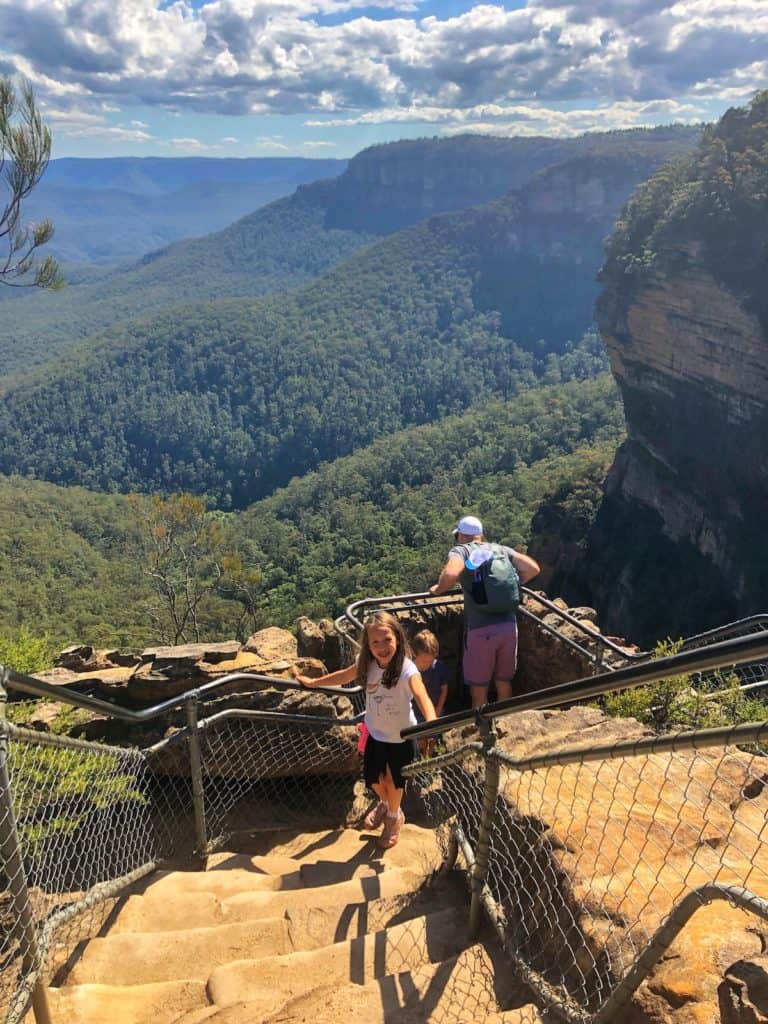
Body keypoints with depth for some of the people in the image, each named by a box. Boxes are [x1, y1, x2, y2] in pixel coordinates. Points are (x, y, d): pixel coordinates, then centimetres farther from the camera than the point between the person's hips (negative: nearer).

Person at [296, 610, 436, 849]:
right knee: (373, 778, 20)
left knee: (394, 781, 16)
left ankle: (394, 817, 48)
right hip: (375, 733, 4)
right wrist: (313, 682, 13)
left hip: (400, 737, -4)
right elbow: (343, 676, 5)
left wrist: (430, 722, -66)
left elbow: (422, 697, -47)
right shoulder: (367, 664, -14)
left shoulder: (407, 670, -32)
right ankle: (385, 804, 55)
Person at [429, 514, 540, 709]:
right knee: (504, 682, 22)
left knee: (479, 690, 10)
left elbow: (451, 574, -20)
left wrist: (439, 589, 0)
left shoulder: (461, 550, 1)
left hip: (481, 630, -5)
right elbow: (533, 568, 10)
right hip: (508, 626, 5)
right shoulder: (501, 549, 15)